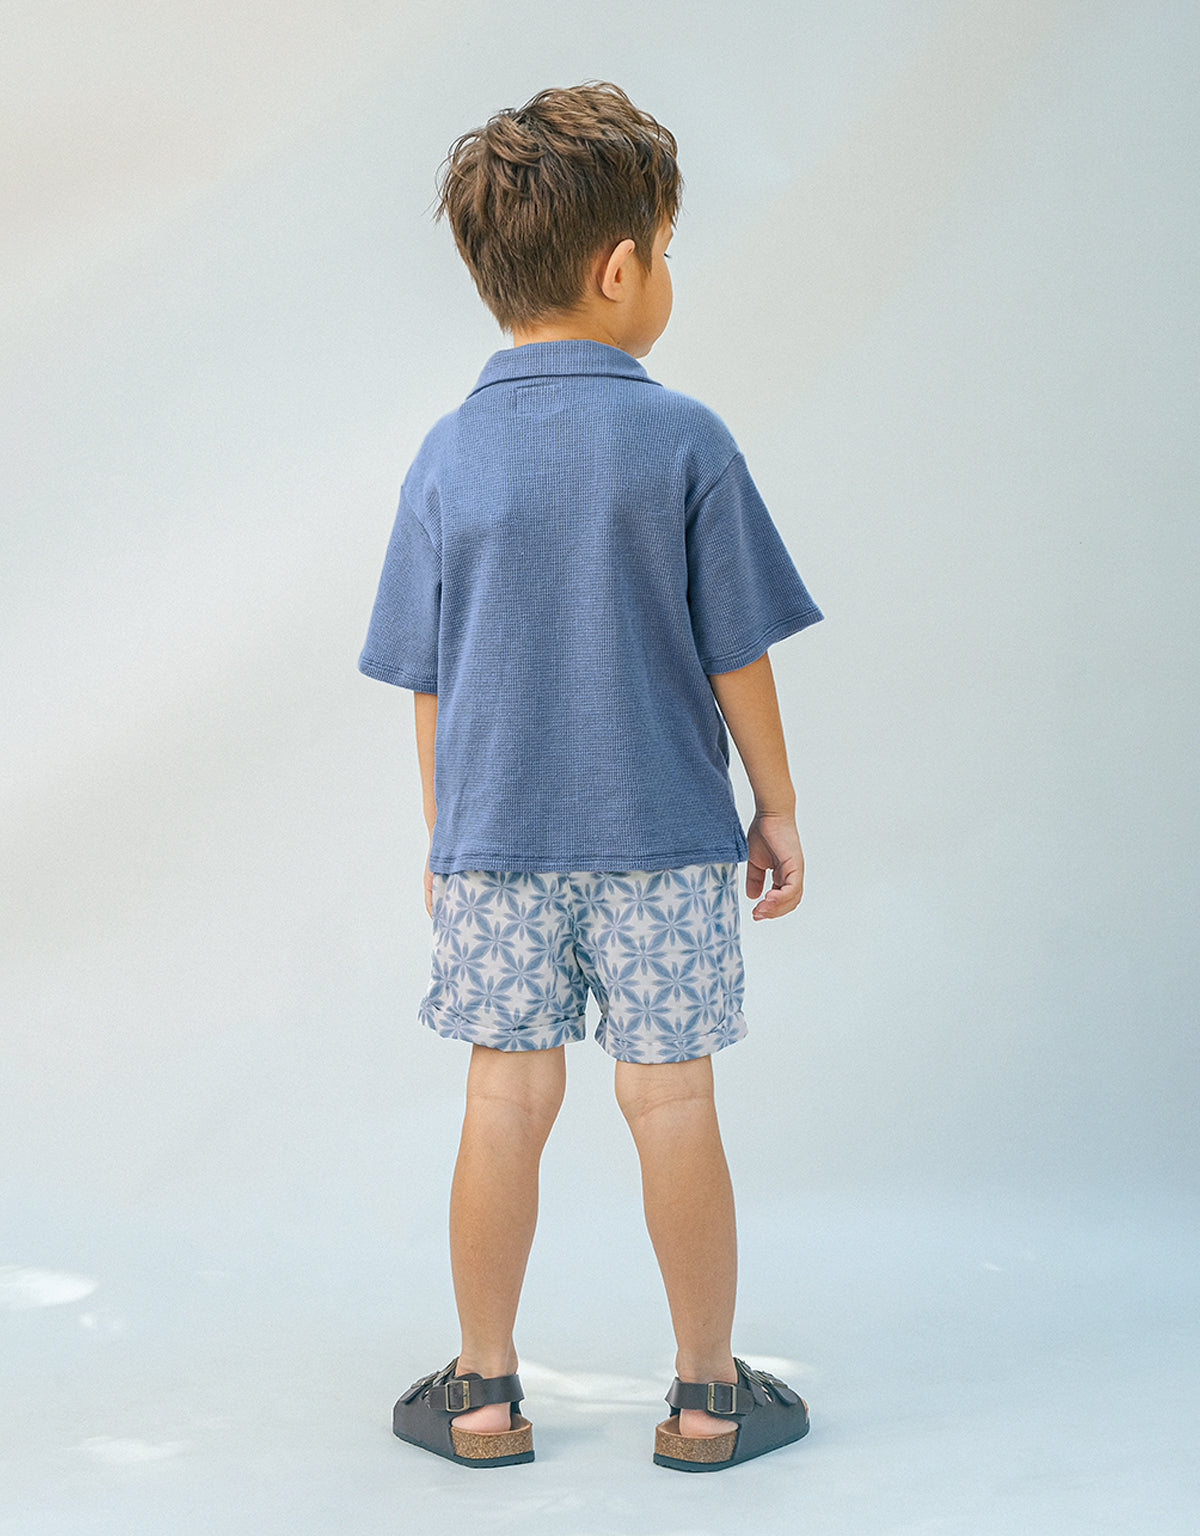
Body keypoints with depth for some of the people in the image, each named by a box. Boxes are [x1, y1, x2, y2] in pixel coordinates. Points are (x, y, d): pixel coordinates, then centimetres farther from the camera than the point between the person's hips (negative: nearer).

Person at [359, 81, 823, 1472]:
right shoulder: (684, 439, -8)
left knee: (508, 1099, 9)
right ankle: (707, 1397, 20)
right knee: (671, 1100, 6)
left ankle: (483, 1396, 21)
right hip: (662, 836, -2)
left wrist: (442, 833, 15)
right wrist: (777, 806, 6)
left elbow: (426, 679, 4)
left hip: (495, 837, 2)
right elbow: (737, 655, -5)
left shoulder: (449, 456, 0)